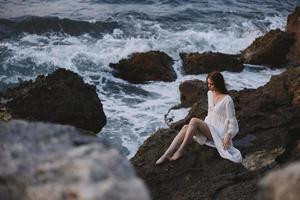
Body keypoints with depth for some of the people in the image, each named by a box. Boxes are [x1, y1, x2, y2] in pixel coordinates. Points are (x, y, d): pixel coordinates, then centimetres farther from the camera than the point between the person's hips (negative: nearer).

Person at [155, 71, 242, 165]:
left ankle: (180, 151, -26)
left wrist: (228, 136, -22)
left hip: (219, 132, -7)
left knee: (194, 121, -30)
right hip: (209, 128, 7)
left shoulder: (227, 100, -17)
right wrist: (203, 127, 16)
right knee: (185, 127, -23)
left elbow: (232, 120, -13)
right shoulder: (210, 93, 6)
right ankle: (167, 154, -33)